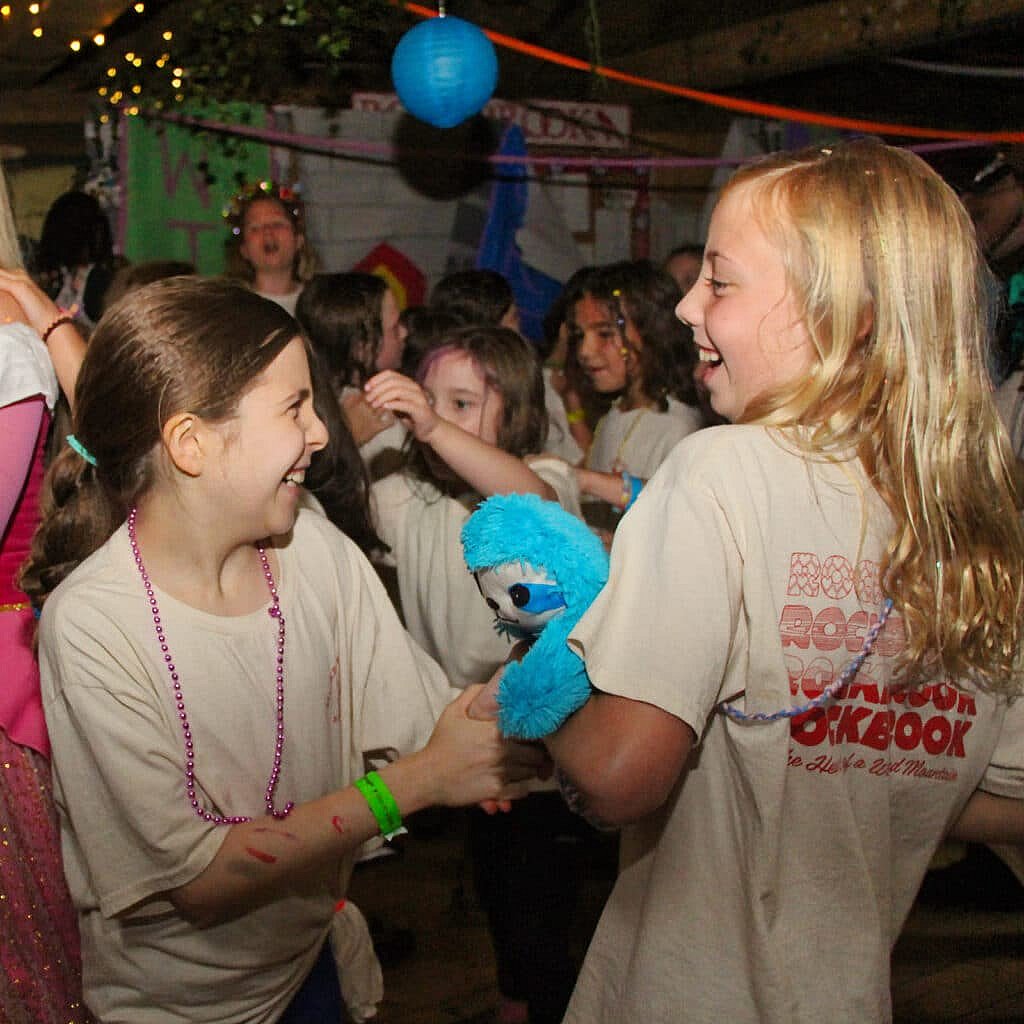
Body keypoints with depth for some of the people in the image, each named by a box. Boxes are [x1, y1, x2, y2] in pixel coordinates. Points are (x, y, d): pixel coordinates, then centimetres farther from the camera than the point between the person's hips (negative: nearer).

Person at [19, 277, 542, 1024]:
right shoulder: (91, 623, -26)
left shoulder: (318, 552, -11)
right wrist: (412, 782, -28)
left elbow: (438, 726, -13)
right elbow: (198, 880, -25)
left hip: (308, 959, 5)